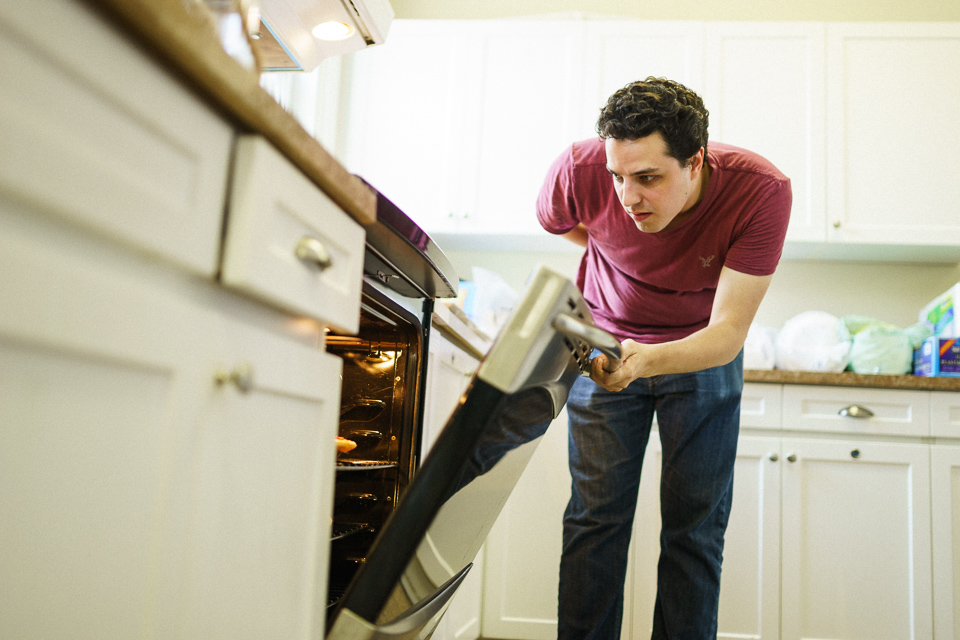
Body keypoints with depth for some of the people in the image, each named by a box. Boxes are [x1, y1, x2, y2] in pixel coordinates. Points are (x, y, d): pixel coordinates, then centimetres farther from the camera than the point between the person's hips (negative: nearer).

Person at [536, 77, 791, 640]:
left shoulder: (762, 192, -29)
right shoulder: (579, 170, -25)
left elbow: (728, 333, -30)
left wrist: (646, 361, -47)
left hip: (704, 354, 0)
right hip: (606, 343, 1)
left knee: (696, 526, -1)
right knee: (597, 516, -4)